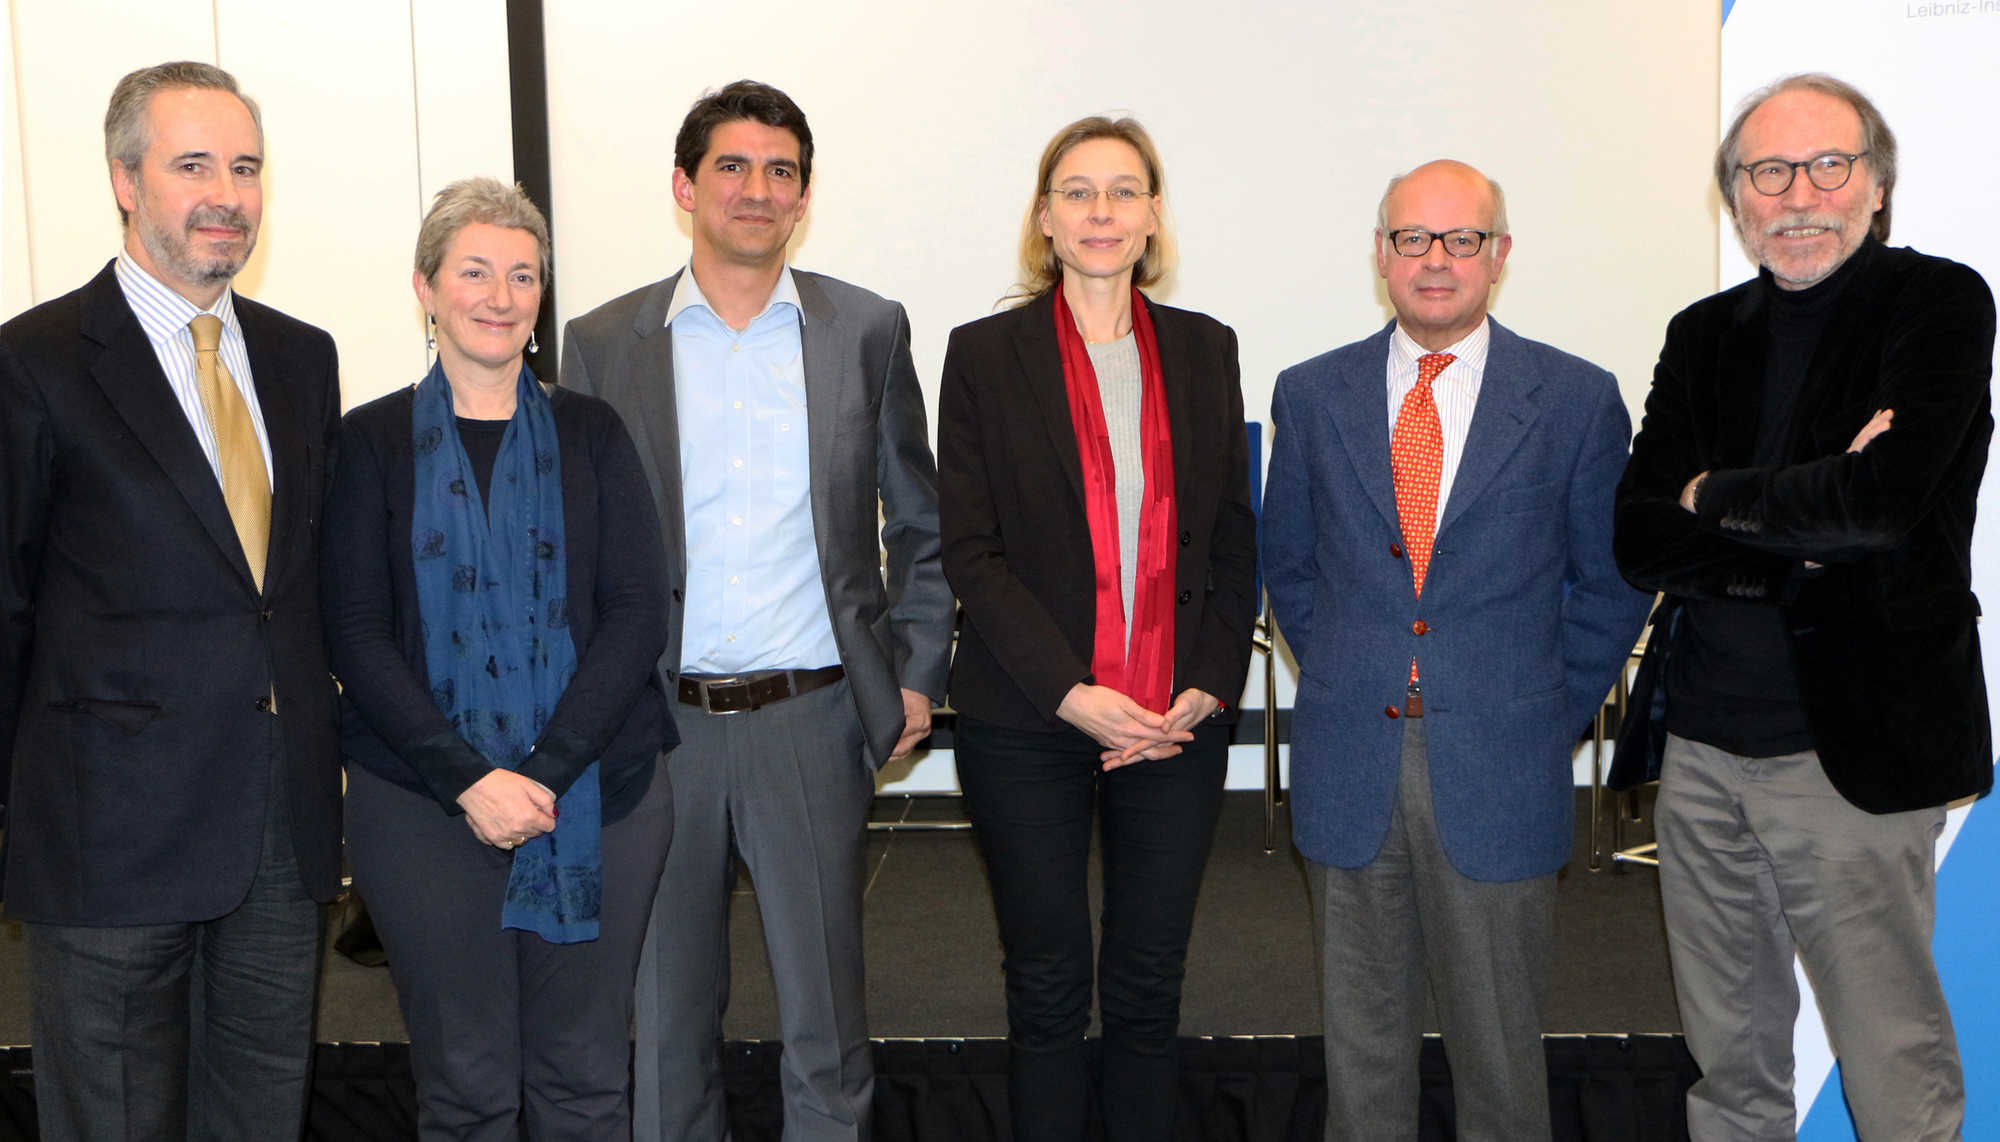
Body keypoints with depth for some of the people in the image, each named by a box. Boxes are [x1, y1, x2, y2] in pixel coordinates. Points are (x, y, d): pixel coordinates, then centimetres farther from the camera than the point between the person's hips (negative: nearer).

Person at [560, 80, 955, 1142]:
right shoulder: (602, 343, 3)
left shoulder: (868, 329, 4)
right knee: (669, 1006, 14)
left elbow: (920, 521, 10)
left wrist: (916, 673, 3)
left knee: (824, 1015, 7)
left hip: (813, 719, 0)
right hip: (657, 723, 1)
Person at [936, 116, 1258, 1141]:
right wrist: (1071, 694, -13)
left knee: (1149, 988, 9)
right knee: (1047, 989, 7)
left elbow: (1235, 539, 8)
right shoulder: (985, 355, 0)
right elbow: (968, 549, -5)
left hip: (1178, 721, 2)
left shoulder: (1204, 350, 8)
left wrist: (1208, 686, -5)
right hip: (1025, 721, -2)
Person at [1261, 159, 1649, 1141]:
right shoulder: (1311, 395, 5)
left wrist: (1553, 711, 2)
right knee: (1360, 1034, 14)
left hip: (1498, 774, -1)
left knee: (1498, 1042, 10)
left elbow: (1612, 582, 6)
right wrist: (1342, 685, 7)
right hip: (1348, 770, 2)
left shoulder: (1578, 400, -1)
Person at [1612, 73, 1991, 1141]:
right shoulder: (1704, 334, 11)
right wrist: (1803, 523, -13)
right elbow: (1636, 540, 1)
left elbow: (1882, 501, -20)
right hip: (1698, 742, 5)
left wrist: (1716, 495, -5)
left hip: (1850, 751, -5)